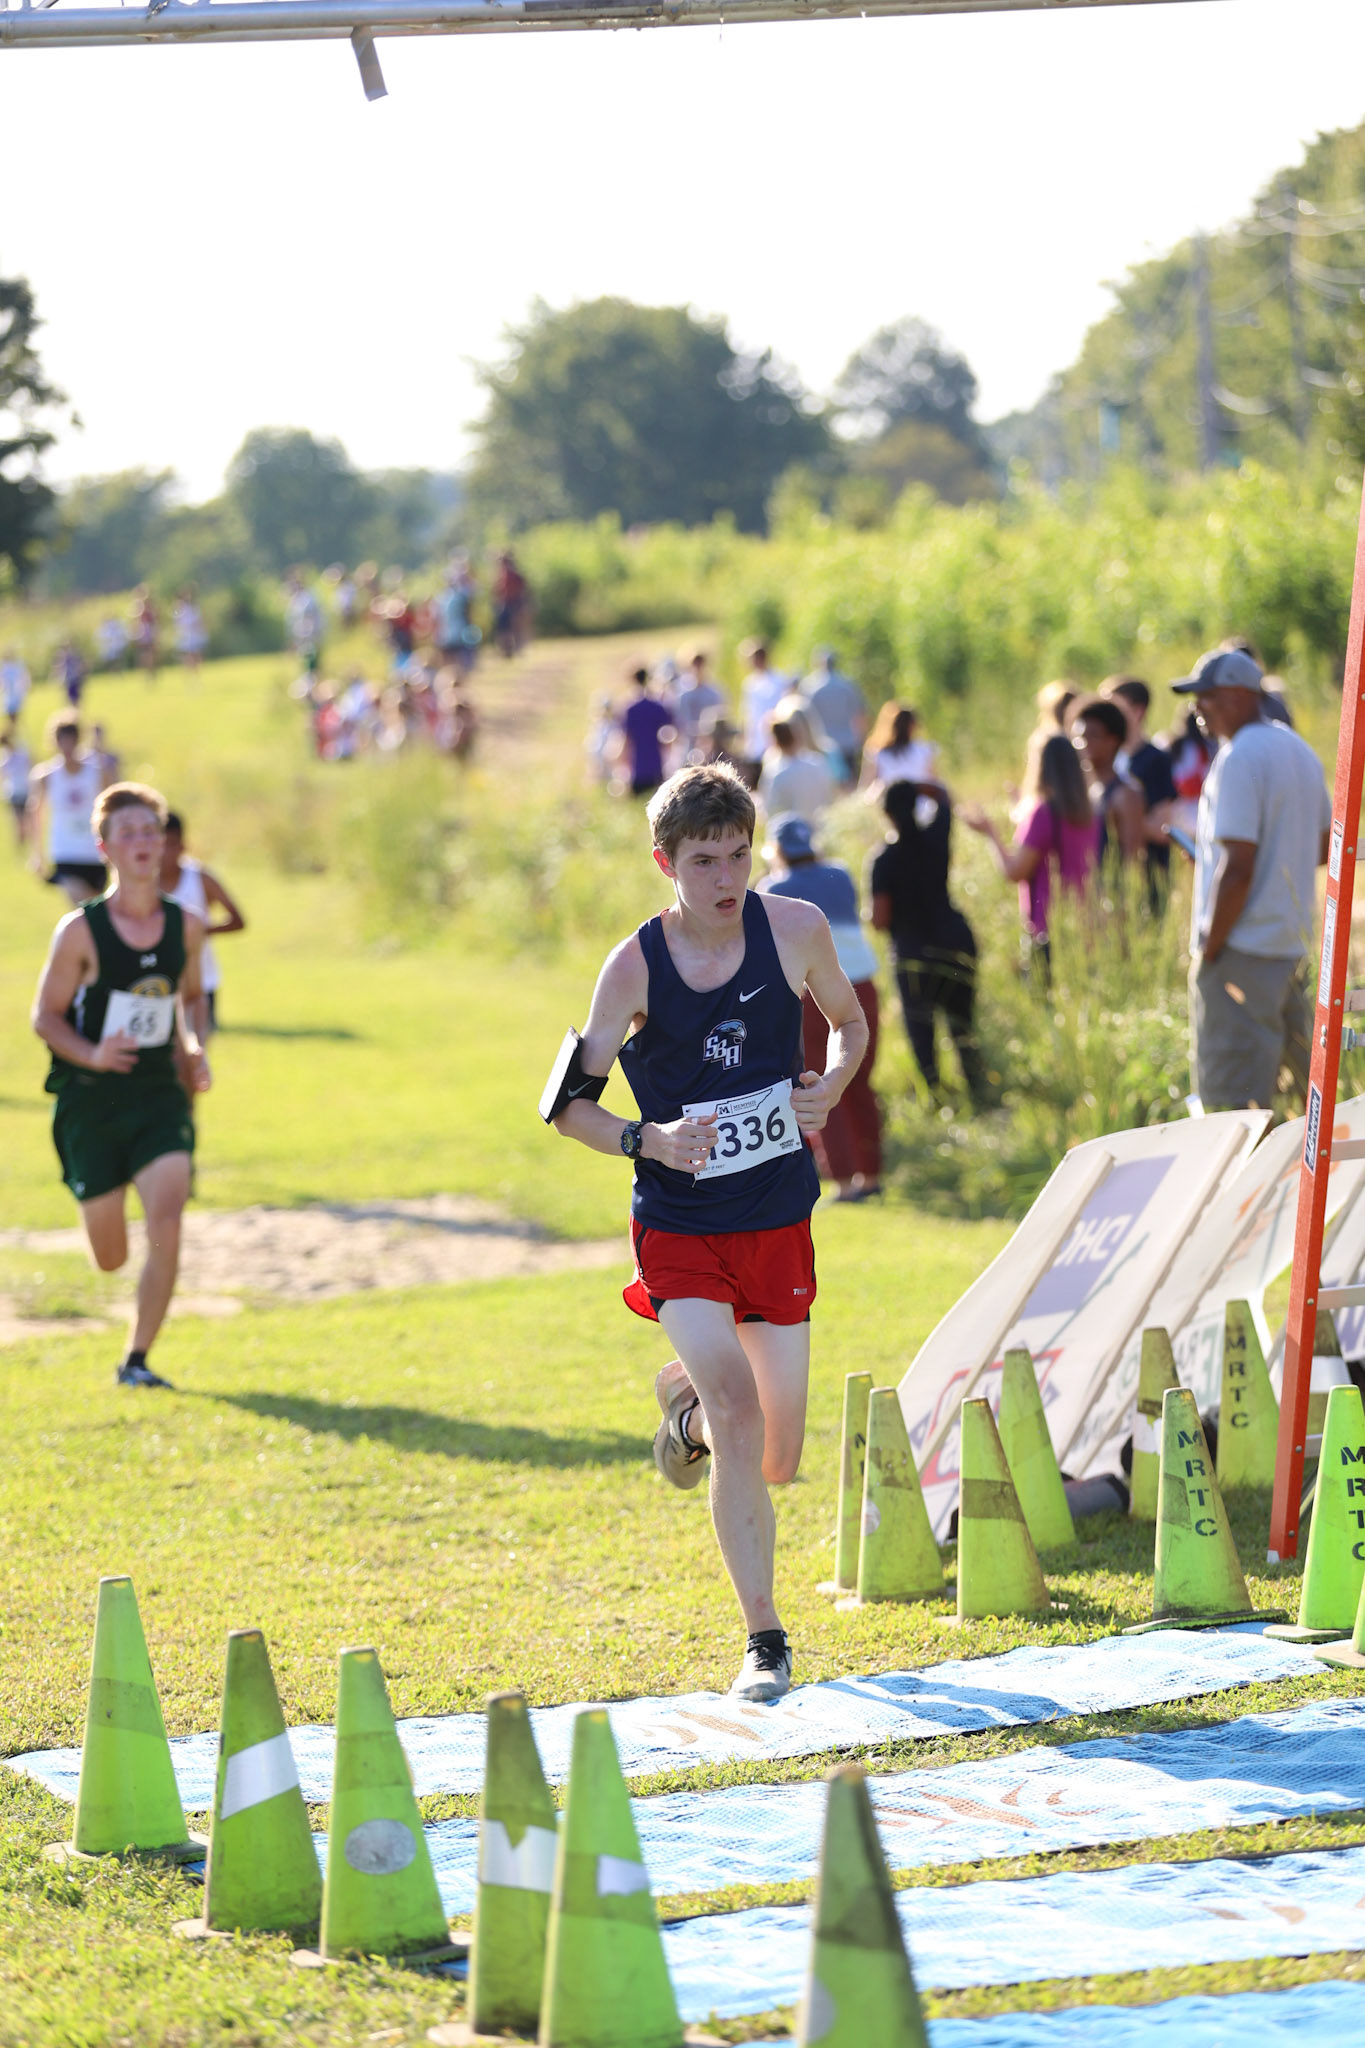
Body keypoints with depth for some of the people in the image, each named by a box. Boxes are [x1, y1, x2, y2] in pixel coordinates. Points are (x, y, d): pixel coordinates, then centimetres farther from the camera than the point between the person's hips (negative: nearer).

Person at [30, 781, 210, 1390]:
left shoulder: (186, 927, 1)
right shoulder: (80, 932, -10)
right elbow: (46, 1015, -5)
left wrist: (193, 1047, 1)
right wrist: (92, 1055, -23)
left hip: (161, 1097, 2)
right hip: (91, 1103, -2)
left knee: (167, 1229, -18)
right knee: (110, 1259, 6)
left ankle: (136, 1360, -4)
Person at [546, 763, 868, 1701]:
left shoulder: (797, 929, -6)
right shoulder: (635, 967, -12)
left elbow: (850, 1023, 13)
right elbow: (571, 1102, -4)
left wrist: (831, 1086, -8)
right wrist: (648, 1139, -23)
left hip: (779, 1222, 3)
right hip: (681, 1227, -3)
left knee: (778, 1463, 8)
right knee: (739, 1413, -22)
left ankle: (688, 1396, 45)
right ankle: (766, 1639, -11)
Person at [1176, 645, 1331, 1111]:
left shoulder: (1239, 760, -15)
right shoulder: (1299, 751, 14)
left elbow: (1237, 869, -21)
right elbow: (1322, 848, 23)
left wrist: (1209, 947, -15)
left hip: (1240, 949, -9)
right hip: (1293, 943, 9)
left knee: (1231, 1096, -7)